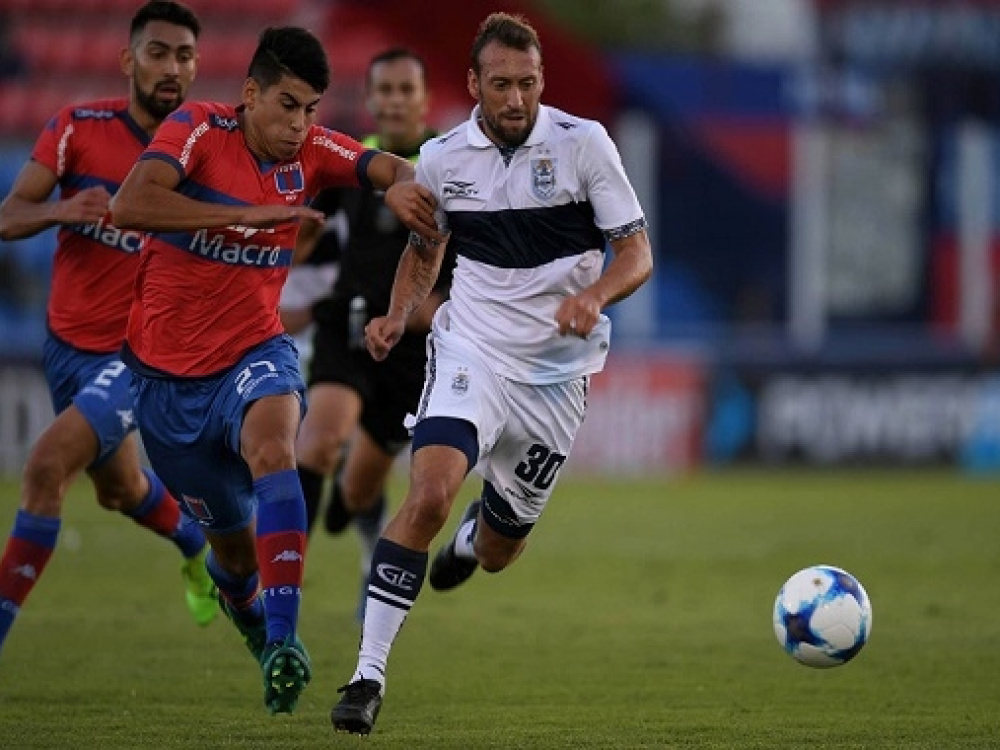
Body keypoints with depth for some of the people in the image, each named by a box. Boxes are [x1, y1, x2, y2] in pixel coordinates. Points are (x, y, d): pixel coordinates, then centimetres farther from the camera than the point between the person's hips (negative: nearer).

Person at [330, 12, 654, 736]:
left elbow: (637, 254, -6)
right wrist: (398, 314, -2)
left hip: (557, 370, 0)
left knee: (497, 553, 11)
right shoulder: (441, 158, -2)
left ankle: (474, 534, 52)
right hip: (472, 350, 0)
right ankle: (369, 671, -21)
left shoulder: (584, 143, -8)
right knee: (429, 492, -26)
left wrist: (595, 295, -27)